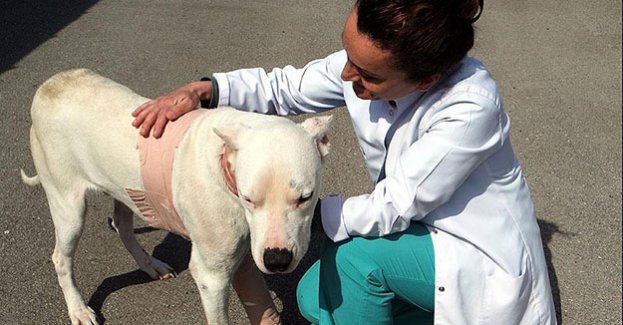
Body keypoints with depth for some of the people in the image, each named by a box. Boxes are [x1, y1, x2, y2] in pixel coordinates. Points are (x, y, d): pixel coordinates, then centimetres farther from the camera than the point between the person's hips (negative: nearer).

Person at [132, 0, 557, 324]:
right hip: (418, 230, 7)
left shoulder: (471, 108, -35)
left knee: (355, 253, -27)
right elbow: (285, 87, -6)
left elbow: (392, 209, -30)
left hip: (482, 256, -6)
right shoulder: (369, 60, -17)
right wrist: (203, 90, -22)